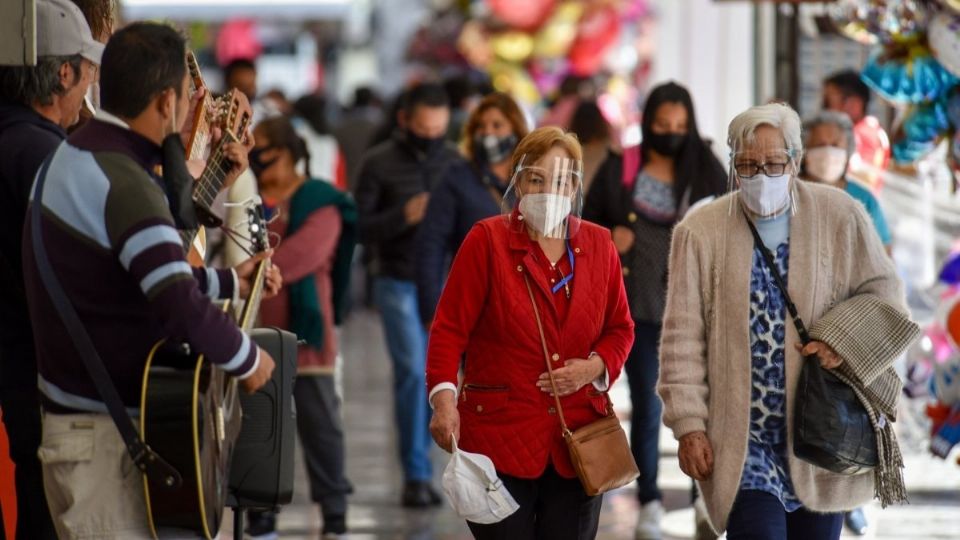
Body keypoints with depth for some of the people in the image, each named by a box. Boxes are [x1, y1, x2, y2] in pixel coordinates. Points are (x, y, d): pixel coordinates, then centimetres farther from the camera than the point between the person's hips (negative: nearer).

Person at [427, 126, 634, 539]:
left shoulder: (598, 245, 10)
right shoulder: (487, 241, -2)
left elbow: (620, 329, 17)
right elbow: (450, 329, -5)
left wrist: (595, 367, -4)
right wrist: (444, 398, -19)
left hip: (577, 444, 4)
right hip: (500, 437, -4)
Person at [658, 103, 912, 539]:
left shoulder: (841, 217, 1)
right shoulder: (701, 232, -3)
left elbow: (883, 293, 9)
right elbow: (683, 336, -1)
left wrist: (843, 340, -9)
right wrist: (689, 425, -6)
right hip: (742, 441, -2)